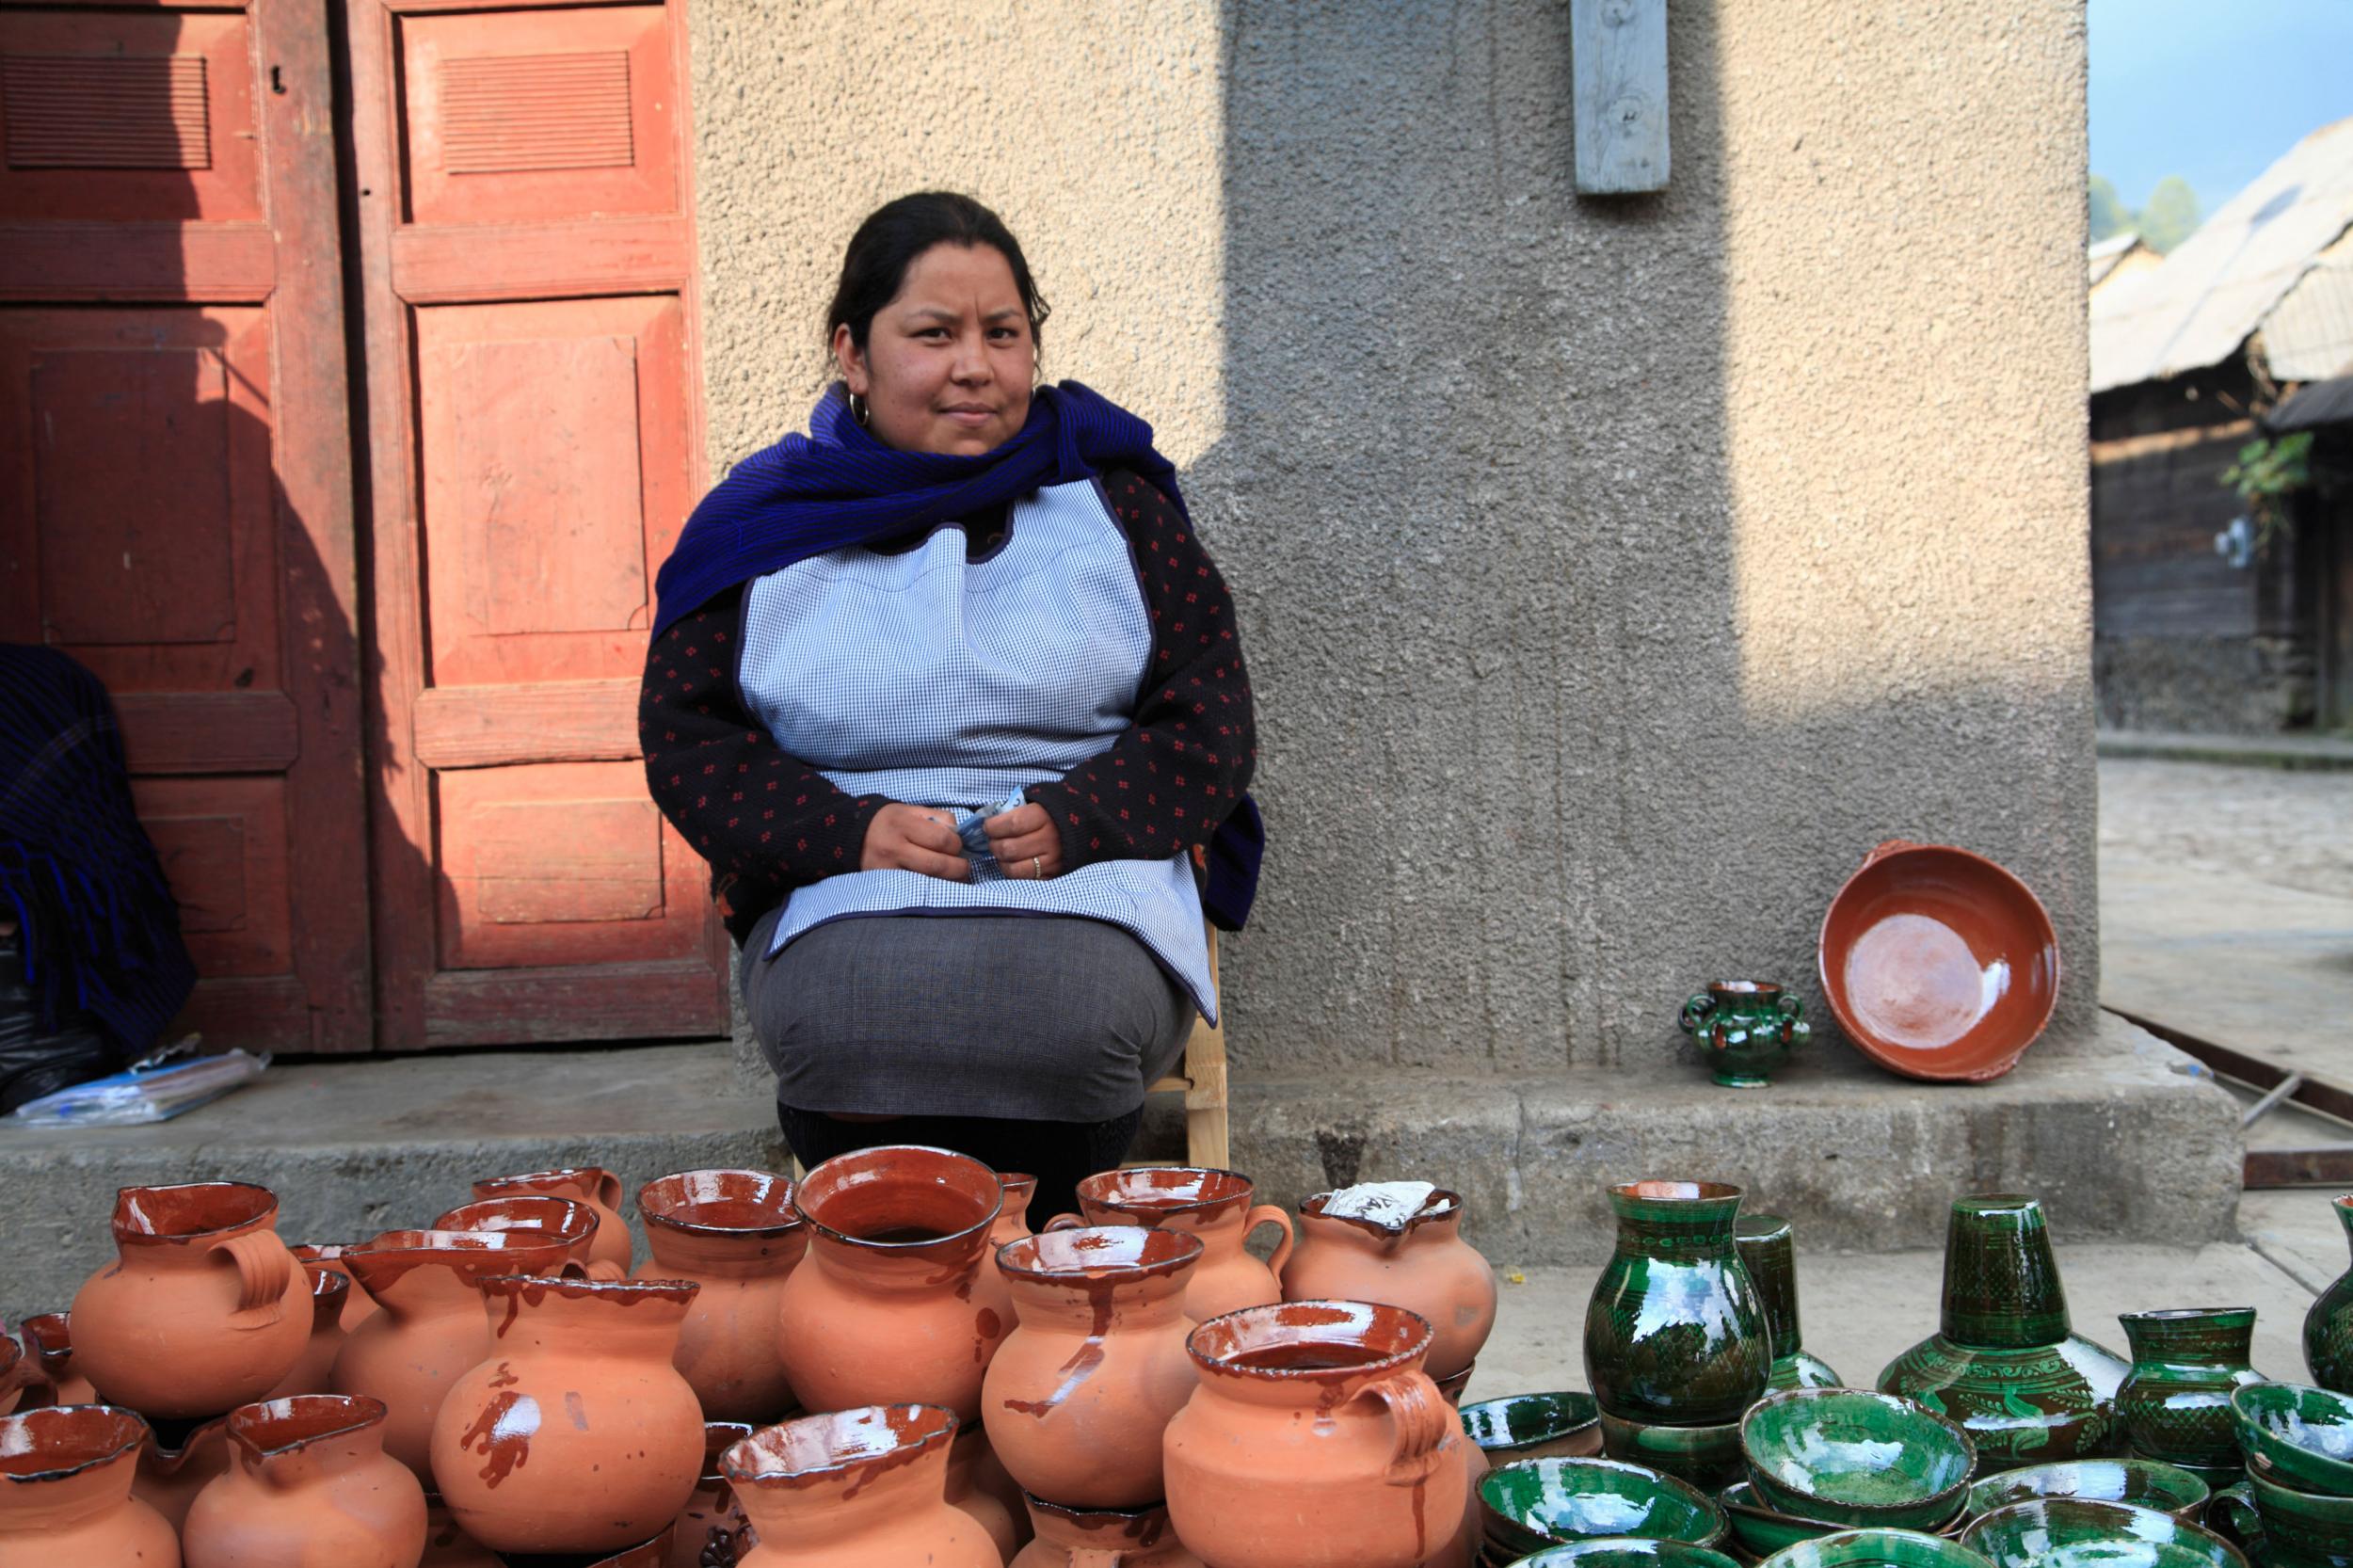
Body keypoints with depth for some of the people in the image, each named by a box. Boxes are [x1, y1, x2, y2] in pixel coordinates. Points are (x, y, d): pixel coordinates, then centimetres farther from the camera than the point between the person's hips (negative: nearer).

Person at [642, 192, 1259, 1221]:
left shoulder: (1114, 506, 14)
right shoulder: (759, 521, 13)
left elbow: (1212, 725, 10)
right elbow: (684, 733, 9)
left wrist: (1076, 819, -9)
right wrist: (848, 828, -8)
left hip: (1093, 886, 0)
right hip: (841, 904, 0)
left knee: (1076, 1016, -34)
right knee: (829, 1014, -34)